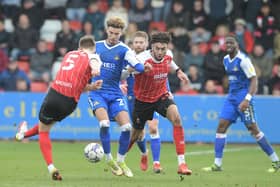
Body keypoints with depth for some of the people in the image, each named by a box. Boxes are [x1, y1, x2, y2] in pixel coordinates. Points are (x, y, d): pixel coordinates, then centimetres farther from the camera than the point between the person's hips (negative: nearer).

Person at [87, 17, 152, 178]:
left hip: (115, 94, 0)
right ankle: (109, 159, -5)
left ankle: (121, 161, 7)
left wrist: (143, 67, -44)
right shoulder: (96, 46, 5)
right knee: (104, 123, -23)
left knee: (126, 127, -13)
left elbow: (136, 64, -22)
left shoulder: (124, 50, -3)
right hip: (97, 92, 0)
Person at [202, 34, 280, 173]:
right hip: (231, 97, 8)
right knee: (221, 126, -3)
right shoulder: (226, 60, 11)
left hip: (243, 96, -8)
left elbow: (254, 79, -17)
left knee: (253, 128, -7)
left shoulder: (243, 60, -14)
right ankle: (217, 164, -3)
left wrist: (247, 99, -25)